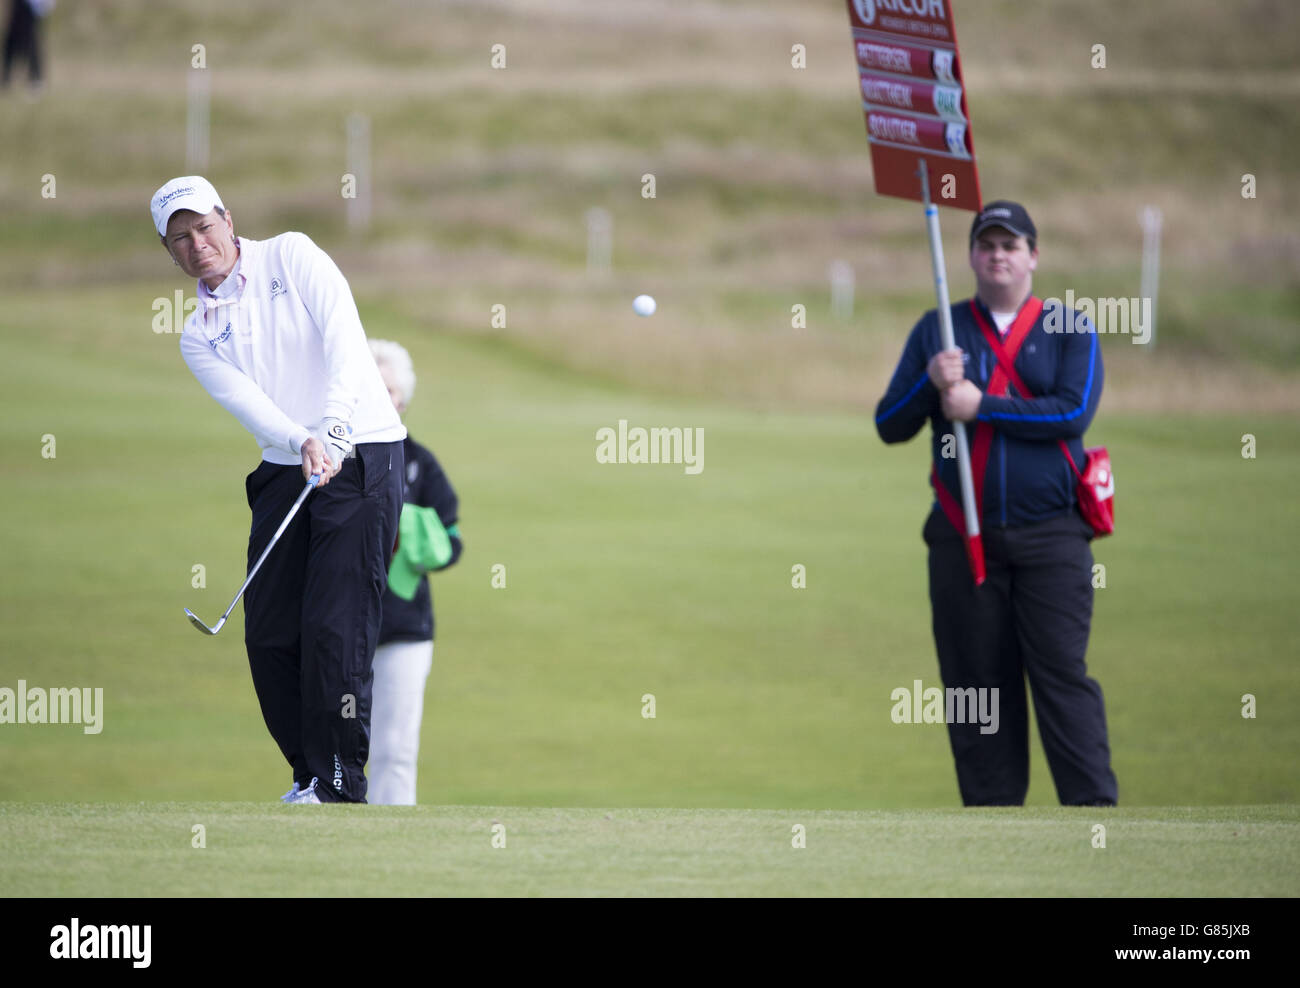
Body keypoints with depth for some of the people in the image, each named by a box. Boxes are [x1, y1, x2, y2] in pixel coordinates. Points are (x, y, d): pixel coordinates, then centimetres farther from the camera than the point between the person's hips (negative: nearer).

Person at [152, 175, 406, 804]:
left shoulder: (291, 257, 2)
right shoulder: (198, 337, 12)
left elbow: (344, 336, -12)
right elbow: (250, 405, -4)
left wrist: (332, 431, -25)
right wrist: (304, 444, -25)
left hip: (361, 455, -6)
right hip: (284, 470, 6)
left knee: (334, 627, -14)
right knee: (269, 633, 1)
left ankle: (339, 784, -12)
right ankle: (310, 775, 12)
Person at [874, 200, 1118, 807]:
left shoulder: (1068, 330, 8)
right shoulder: (936, 330, 13)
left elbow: (1073, 412, -8)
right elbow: (889, 426, 8)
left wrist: (980, 406, -11)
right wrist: (932, 384, -11)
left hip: (1050, 535, -2)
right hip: (963, 539, 2)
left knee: (1062, 674, -9)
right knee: (978, 683, 1)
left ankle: (1095, 811, -12)